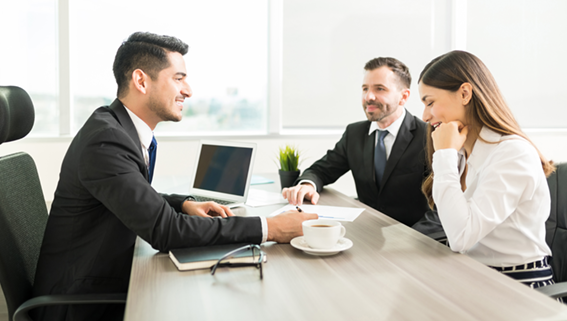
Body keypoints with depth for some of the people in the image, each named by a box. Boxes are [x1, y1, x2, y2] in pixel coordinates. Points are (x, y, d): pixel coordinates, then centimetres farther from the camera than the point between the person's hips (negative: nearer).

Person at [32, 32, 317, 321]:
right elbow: (163, 229, -28)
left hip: (115, 281, 8)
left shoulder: (122, 126, 4)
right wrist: (269, 229, -28)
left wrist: (185, 204, 0)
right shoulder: (105, 140, -25)